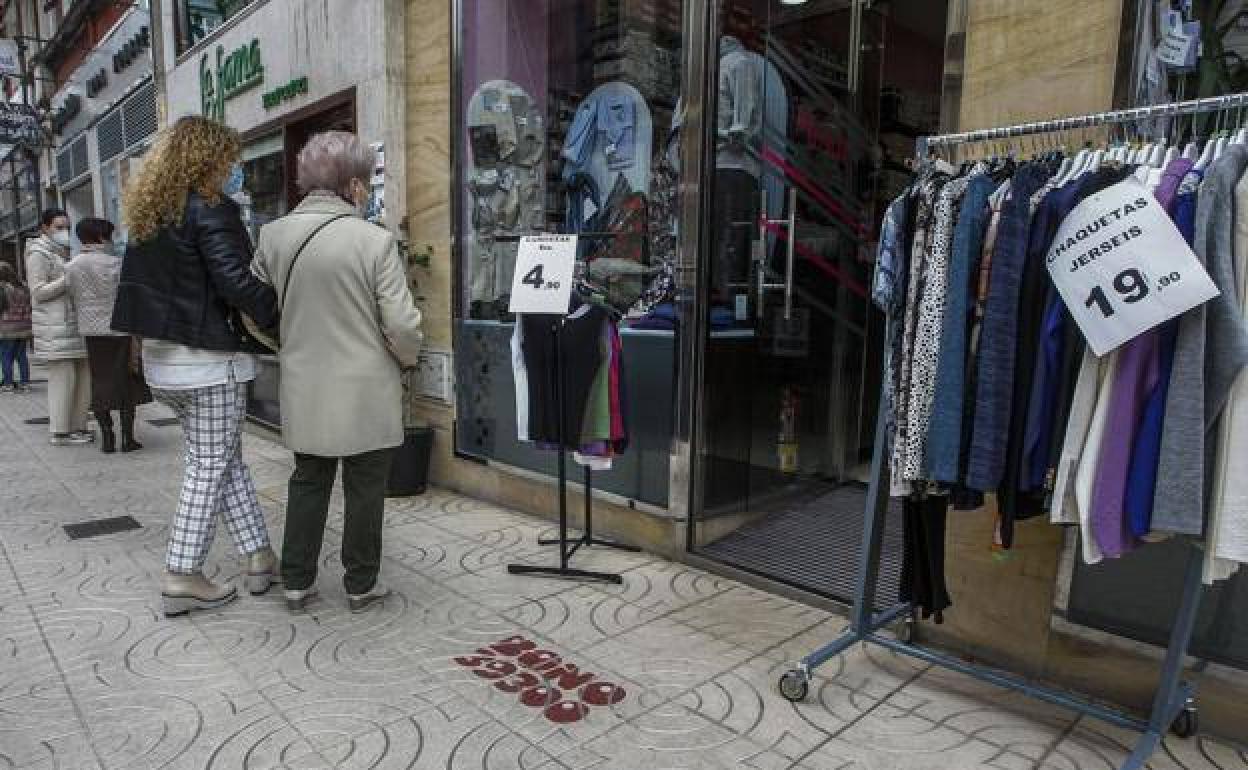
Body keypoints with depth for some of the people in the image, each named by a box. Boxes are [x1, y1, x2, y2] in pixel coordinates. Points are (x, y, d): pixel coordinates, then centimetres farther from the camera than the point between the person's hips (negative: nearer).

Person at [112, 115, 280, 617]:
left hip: (160, 355, 8)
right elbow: (237, 283, -23)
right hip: (208, 356, -8)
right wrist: (279, 317, -12)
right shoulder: (210, 212, -14)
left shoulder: (147, 214, 13)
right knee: (209, 467, 2)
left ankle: (258, 557, 19)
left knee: (224, 458, 14)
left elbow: (140, 282, 17)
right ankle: (182, 578, 9)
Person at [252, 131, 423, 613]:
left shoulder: (273, 235, -2)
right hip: (366, 395, -4)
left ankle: (297, 582, 29)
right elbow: (403, 325, -17)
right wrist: (407, 357, 4)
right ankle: (361, 586, 24)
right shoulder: (374, 241, -17)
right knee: (365, 489, 11)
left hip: (304, 392, 4)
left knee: (308, 482, 20)